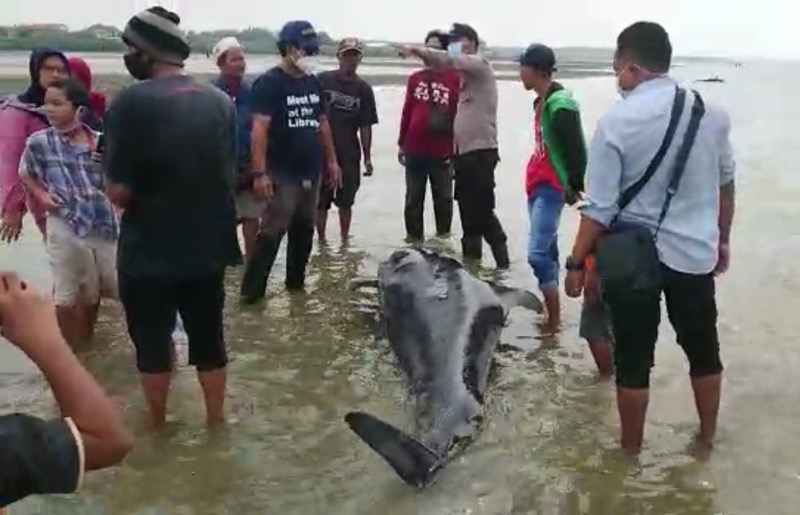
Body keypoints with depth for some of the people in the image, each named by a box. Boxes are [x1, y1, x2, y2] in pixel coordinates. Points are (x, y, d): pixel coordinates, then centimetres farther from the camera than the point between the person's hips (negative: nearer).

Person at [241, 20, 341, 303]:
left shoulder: (313, 83, 11)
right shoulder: (269, 83, -11)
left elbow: (323, 123, 19)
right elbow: (259, 129, -17)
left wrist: (331, 160, 15)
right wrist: (259, 172, -23)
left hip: (311, 173, 7)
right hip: (282, 175, -7)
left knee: (304, 230, 14)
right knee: (271, 233, -8)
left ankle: (296, 281, 27)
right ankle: (251, 290, -1)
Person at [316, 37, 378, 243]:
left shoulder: (363, 89, 2)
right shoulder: (322, 80, -2)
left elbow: (366, 126, 2)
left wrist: (367, 157, 1)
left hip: (349, 154, 1)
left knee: (346, 201, 10)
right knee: (321, 201, 5)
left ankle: (345, 239, 21)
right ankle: (321, 239, 17)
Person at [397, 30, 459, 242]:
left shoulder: (455, 78, -4)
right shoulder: (415, 78, 8)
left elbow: (460, 114, -5)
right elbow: (407, 112, 11)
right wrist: (401, 144, 11)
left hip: (442, 152, -3)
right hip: (414, 150, 3)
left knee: (443, 199, 8)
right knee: (413, 199, 10)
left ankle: (443, 239, 20)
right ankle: (414, 239, 22)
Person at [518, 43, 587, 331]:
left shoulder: (560, 104, -18)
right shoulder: (542, 101, 12)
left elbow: (577, 149, -19)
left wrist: (575, 186, -14)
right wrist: (541, 183, 17)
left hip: (551, 188, -10)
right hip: (536, 186, 10)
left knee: (537, 254, -12)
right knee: (546, 251, 13)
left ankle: (554, 320, -4)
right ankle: (551, 312, 22)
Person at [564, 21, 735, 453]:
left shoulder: (617, 121, -15)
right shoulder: (711, 113, 0)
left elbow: (600, 207, -15)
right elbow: (725, 183, 12)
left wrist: (577, 262, -5)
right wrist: (722, 238, 25)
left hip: (632, 256, -4)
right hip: (695, 252, 4)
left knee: (633, 359, 8)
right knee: (702, 349, 20)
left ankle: (631, 448, 22)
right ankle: (707, 436, 35)